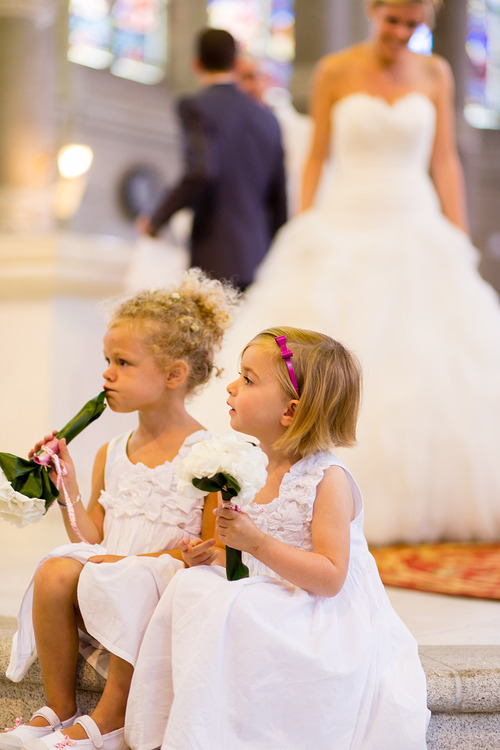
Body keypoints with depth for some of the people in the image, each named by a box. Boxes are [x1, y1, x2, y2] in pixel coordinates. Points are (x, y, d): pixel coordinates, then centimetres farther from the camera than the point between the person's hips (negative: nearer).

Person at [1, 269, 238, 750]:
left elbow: (214, 552, -7)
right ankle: (58, 709, -7)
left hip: (169, 586, -5)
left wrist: (141, 559, -16)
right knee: (54, 573, -23)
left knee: (133, 587, -36)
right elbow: (93, 539, 15)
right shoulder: (110, 455, 14)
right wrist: (68, 490, 1)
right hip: (109, 570, 6)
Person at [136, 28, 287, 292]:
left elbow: (200, 172, -21)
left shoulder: (196, 107, -3)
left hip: (214, 263, -6)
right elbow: (280, 205, 16)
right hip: (257, 266, 6)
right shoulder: (267, 119, 15)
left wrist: (156, 219, -9)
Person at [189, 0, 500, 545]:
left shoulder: (435, 74, 7)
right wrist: (303, 237, -2)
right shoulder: (335, 72, 2)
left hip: (418, 234, 2)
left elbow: (445, 161, 7)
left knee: (436, 371, -3)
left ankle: (428, 499, 7)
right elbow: (316, 158, 4)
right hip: (345, 231, -1)